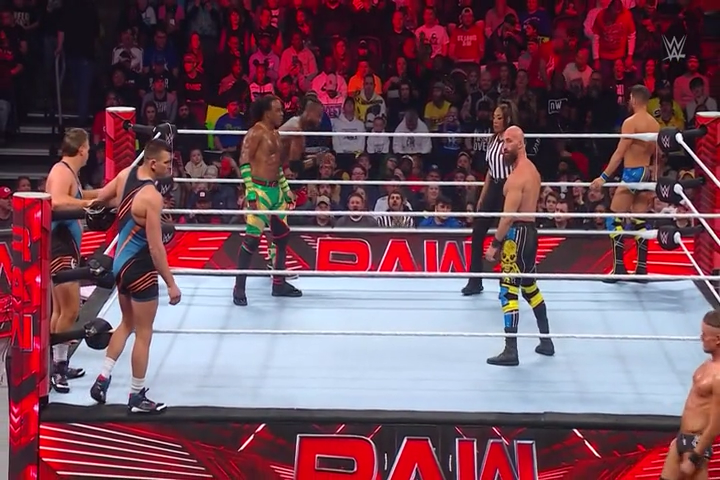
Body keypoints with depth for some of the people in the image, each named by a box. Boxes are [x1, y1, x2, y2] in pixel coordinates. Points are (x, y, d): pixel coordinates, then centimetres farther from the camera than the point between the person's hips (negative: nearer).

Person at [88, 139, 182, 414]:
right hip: (139, 267, -9)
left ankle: (102, 380, 23)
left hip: (120, 263, 9)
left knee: (127, 324, 25)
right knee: (144, 333, 4)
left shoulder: (126, 174, -2)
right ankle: (137, 397, 13)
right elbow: (155, 247, -23)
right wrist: (171, 284, -17)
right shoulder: (152, 197, -25)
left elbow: (101, 198, 17)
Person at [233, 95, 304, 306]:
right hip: (260, 191, -9)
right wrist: (250, 191, -23)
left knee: (282, 236, 13)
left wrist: (286, 188, 23)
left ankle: (279, 283, 24)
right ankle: (239, 287, -5)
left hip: (276, 190, 9)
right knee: (252, 239, -10)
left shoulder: (275, 134, 16)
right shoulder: (255, 133, -12)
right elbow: (244, 162, -16)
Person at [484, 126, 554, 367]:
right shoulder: (531, 170, 15)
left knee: (508, 290, -11)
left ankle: (511, 351, -14)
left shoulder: (518, 175, -17)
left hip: (518, 232, -11)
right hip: (529, 230, 11)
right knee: (530, 286, 21)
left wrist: (495, 243, -19)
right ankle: (546, 341, 28)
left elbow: (509, 215, -22)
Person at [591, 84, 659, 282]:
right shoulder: (655, 124, 9)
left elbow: (619, 153, -17)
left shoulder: (631, 122, -13)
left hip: (632, 173, -7)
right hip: (647, 173, 7)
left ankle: (619, 267, -8)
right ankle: (642, 268, 9)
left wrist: (604, 177, -15)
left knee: (614, 220, -3)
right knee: (640, 222, 10)